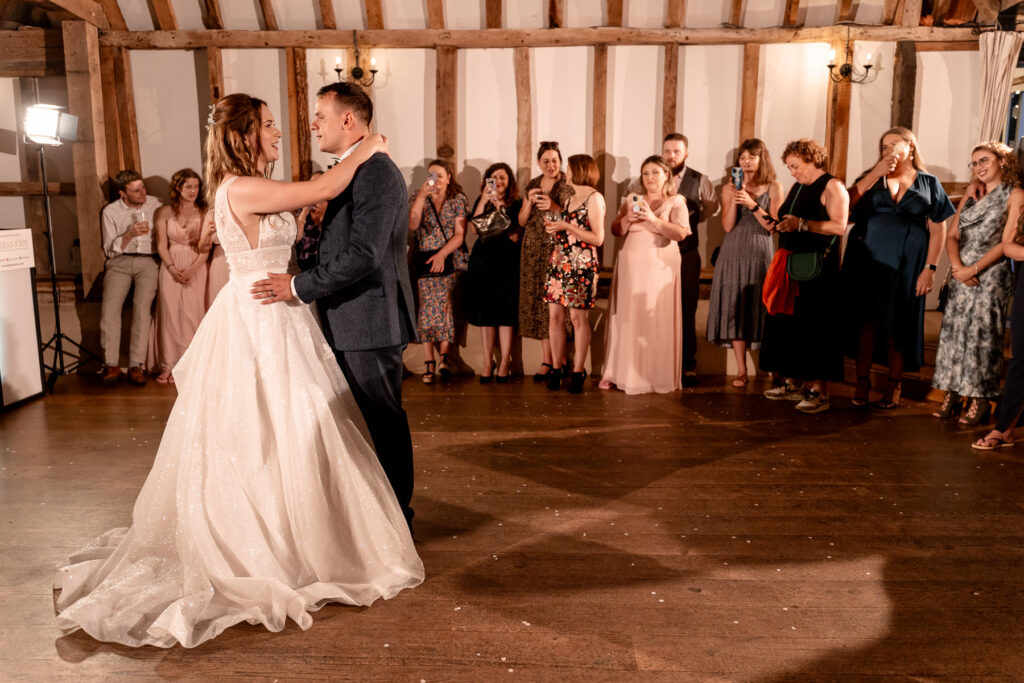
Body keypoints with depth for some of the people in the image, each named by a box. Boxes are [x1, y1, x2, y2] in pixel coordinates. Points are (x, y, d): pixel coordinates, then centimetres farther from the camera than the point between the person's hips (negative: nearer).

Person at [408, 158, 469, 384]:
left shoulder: (458, 199, 7)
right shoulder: (419, 197, 12)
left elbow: (459, 235, 0)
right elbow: (412, 225, -5)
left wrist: (442, 254, -13)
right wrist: (421, 196, -11)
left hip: (450, 259, -1)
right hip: (424, 260, 1)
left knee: (444, 304, -15)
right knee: (427, 307, -9)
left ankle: (444, 357, -11)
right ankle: (429, 361, -9)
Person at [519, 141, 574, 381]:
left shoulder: (568, 186, 0)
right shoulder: (532, 186, 14)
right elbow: (522, 221, 14)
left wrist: (554, 207, -18)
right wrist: (529, 202, -4)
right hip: (533, 251, 5)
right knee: (538, 303, 1)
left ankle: (553, 361, -3)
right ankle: (547, 360, 6)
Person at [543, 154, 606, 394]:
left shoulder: (594, 198, -5)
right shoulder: (570, 198, 19)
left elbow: (598, 238, -11)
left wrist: (566, 226, -15)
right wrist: (554, 227, 5)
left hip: (582, 265, -7)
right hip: (559, 261, 7)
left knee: (578, 317, -3)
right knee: (555, 315, 3)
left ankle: (578, 371, 4)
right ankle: (557, 368, 10)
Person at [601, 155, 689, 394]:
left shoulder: (676, 202, 4)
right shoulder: (631, 200, 15)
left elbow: (681, 233, -9)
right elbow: (615, 231, 12)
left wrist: (653, 218, -16)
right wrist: (627, 219, -7)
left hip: (660, 267, -3)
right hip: (630, 267, 3)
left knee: (657, 320, -4)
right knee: (626, 318, 2)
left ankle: (659, 376, 3)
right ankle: (620, 372, 9)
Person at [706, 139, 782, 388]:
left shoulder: (774, 187, 5)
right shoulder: (729, 188, 10)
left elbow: (773, 226, -2)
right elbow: (727, 226, 2)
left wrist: (752, 204, -12)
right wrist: (735, 200, -10)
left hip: (761, 254, -2)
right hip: (734, 254, 2)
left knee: (759, 308, -3)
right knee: (735, 310, -1)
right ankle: (741, 371, 3)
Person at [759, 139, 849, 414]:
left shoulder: (831, 187, -5)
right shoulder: (797, 187, 19)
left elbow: (839, 226, -17)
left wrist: (801, 224, -21)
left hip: (818, 268, -8)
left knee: (814, 327, -7)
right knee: (787, 324, 6)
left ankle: (819, 391, -3)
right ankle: (793, 383, 15)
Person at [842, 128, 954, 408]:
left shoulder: (929, 183, 8)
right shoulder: (872, 177, 11)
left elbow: (938, 230, 3)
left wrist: (929, 268, -5)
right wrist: (876, 173, -11)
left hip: (906, 264, -1)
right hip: (868, 259, 1)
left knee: (897, 324, 4)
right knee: (867, 320, 1)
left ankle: (893, 385, 15)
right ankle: (862, 381, 10)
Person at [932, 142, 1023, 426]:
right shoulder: (970, 196, 17)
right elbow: (952, 236, 10)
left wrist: (973, 269, -15)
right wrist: (957, 267, -8)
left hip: (991, 274, -5)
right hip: (961, 274, 5)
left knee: (982, 334, -6)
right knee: (953, 330, 2)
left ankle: (979, 401, 1)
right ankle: (951, 394, 9)